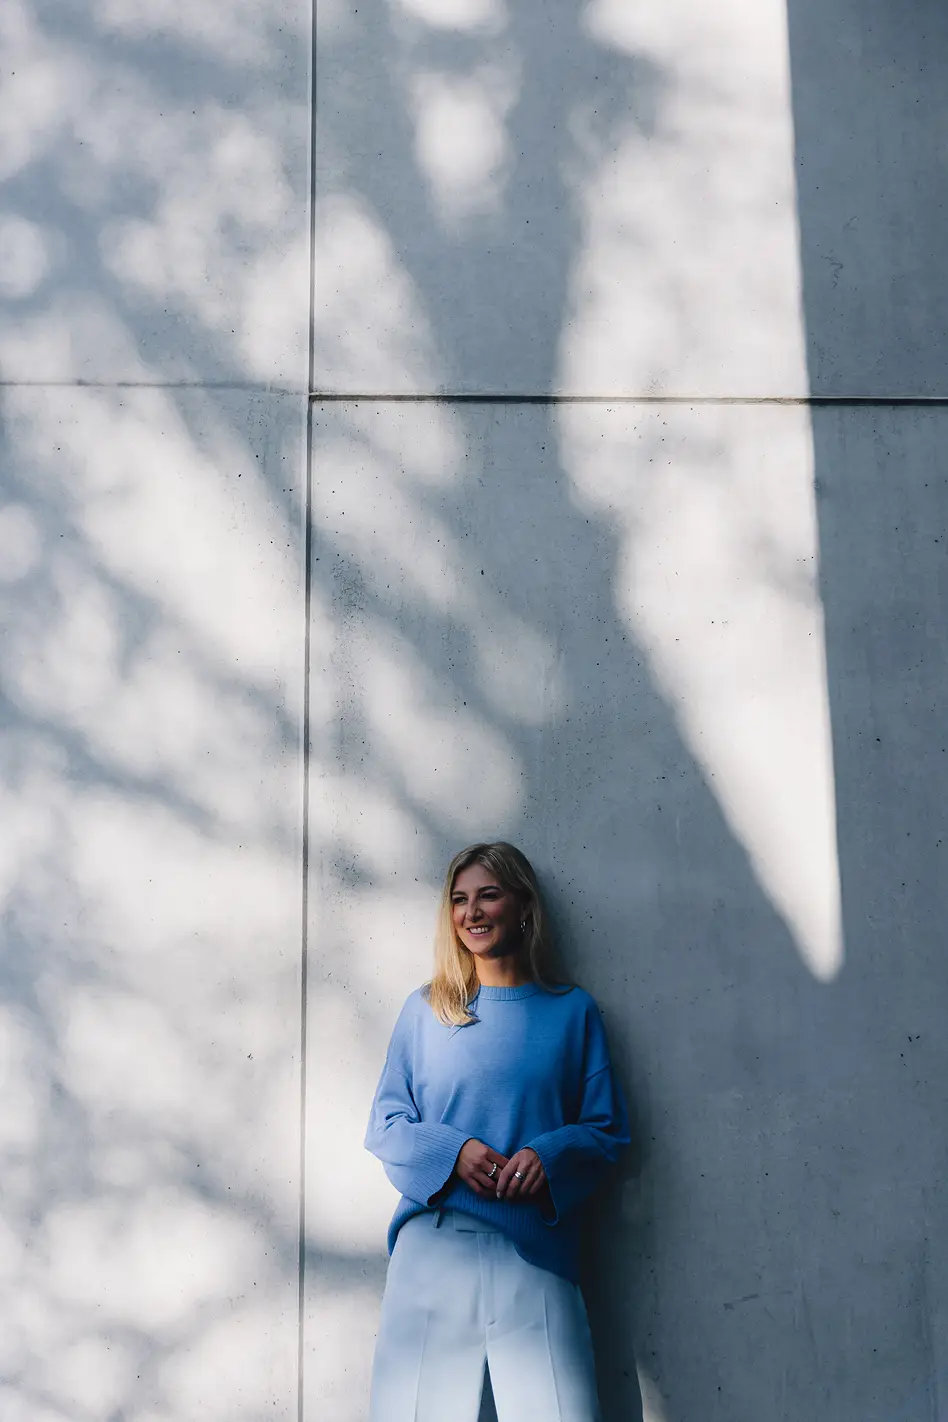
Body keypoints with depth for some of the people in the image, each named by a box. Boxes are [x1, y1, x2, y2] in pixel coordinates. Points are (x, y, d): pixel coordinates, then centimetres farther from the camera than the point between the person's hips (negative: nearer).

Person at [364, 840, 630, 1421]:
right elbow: (384, 1125, 8)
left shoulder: (572, 1011, 9)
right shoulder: (425, 1011, 10)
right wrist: (452, 1150, -10)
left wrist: (549, 1155, -11)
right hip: (435, 1240, 1)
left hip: (535, 1249, 0)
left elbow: (609, 1128, 8)